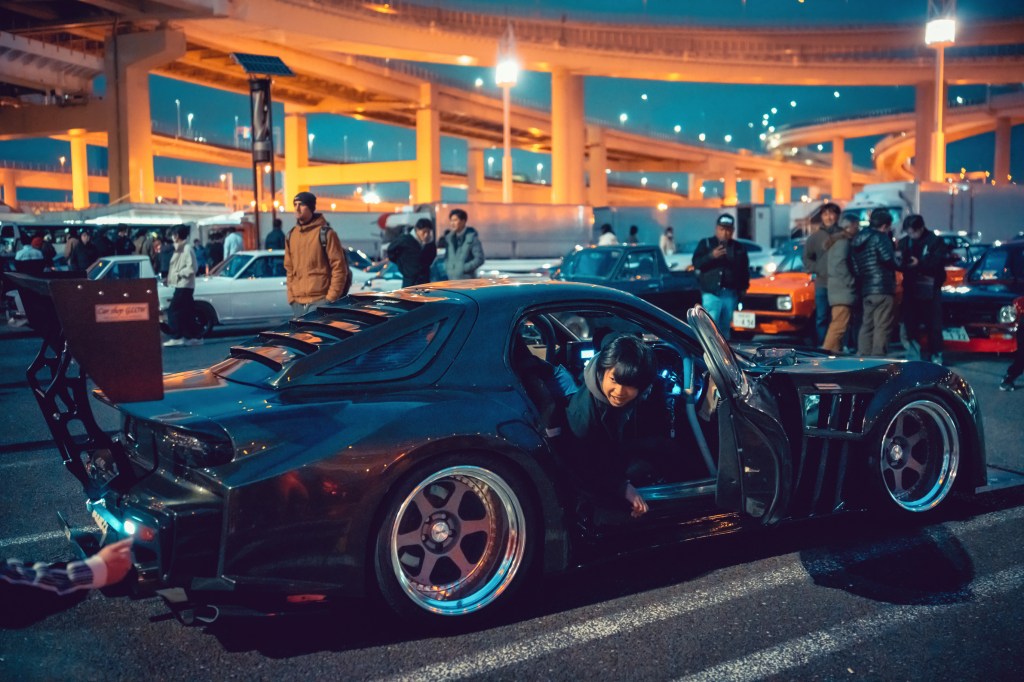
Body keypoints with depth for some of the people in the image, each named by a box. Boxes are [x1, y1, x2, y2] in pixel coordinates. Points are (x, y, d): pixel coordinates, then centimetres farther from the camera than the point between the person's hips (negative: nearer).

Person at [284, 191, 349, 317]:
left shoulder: (325, 233, -5)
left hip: (320, 301, -6)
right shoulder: (291, 236, 13)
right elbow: (289, 269, 18)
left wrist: (331, 297, -12)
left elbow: (339, 267, -7)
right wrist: (291, 296, 10)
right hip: (298, 302, 6)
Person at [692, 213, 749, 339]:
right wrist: (711, 256, -20)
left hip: (731, 294, 3)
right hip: (711, 292, -3)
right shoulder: (705, 244, 7)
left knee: (725, 327, 9)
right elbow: (696, 263, -5)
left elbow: (745, 270, 15)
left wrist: (743, 288, 5)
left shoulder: (738, 248, 12)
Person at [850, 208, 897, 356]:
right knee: (882, 327, -7)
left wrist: (860, 283, 16)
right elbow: (888, 259, -16)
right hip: (882, 288, -8)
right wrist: (896, 265, 4)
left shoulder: (856, 240, 18)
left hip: (865, 290, 8)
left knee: (866, 326, 12)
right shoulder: (880, 237, -6)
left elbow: (854, 268, 14)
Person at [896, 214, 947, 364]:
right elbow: (899, 264, 8)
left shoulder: (935, 241, -3)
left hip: (930, 290, -3)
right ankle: (913, 356, 12)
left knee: (933, 324, 0)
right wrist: (898, 261, -15)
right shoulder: (904, 242, 7)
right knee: (910, 324, 4)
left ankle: (935, 355, 9)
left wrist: (919, 264, -24)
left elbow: (939, 262, -12)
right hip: (910, 288, 4)